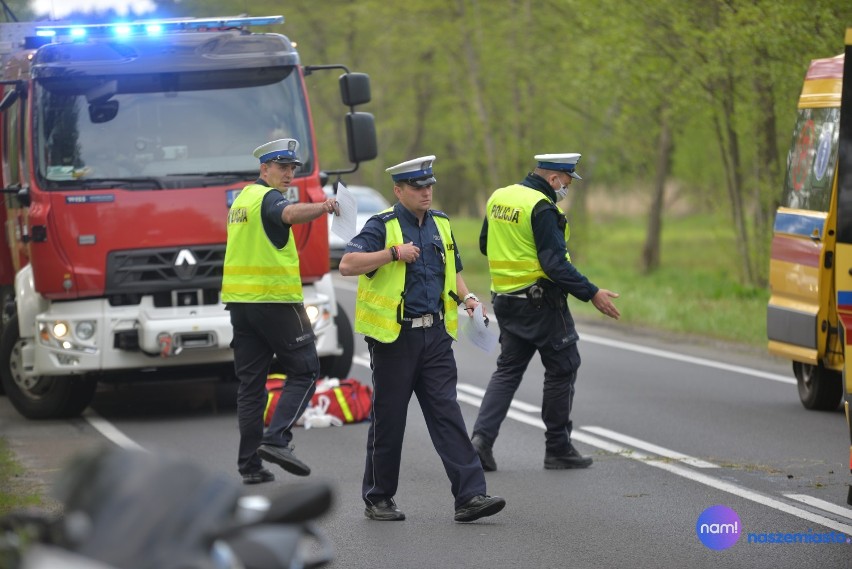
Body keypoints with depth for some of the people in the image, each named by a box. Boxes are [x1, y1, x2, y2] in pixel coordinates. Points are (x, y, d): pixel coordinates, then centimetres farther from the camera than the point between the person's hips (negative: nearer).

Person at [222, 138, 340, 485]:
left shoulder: (242, 199, 18)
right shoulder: (268, 197, -10)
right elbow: (290, 213, -34)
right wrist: (321, 208, -50)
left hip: (239, 300, 8)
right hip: (275, 300, -8)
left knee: (250, 382, 7)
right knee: (304, 372, 0)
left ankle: (250, 463, 5)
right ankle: (276, 440, -15)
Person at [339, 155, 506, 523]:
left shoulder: (440, 224, 12)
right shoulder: (383, 226, -7)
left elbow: (452, 271, 25)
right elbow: (347, 265, -19)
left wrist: (466, 297, 6)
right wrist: (394, 253, -24)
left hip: (435, 334, 5)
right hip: (394, 337, -5)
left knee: (447, 414, -3)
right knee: (388, 419, 4)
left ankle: (470, 496, -9)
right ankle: (378, 499, 16)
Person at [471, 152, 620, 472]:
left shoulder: (499, 198, 8)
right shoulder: (542, 208, -18)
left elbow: (485, 245, 19)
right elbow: (556, 264, -22)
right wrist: (592, 294, -18)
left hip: (505, 299, 8)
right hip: (540, 300, -8)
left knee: (508, 369, 13)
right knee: (562, 369, 6)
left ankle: (482, 437, -3)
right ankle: (558, 449, 11)